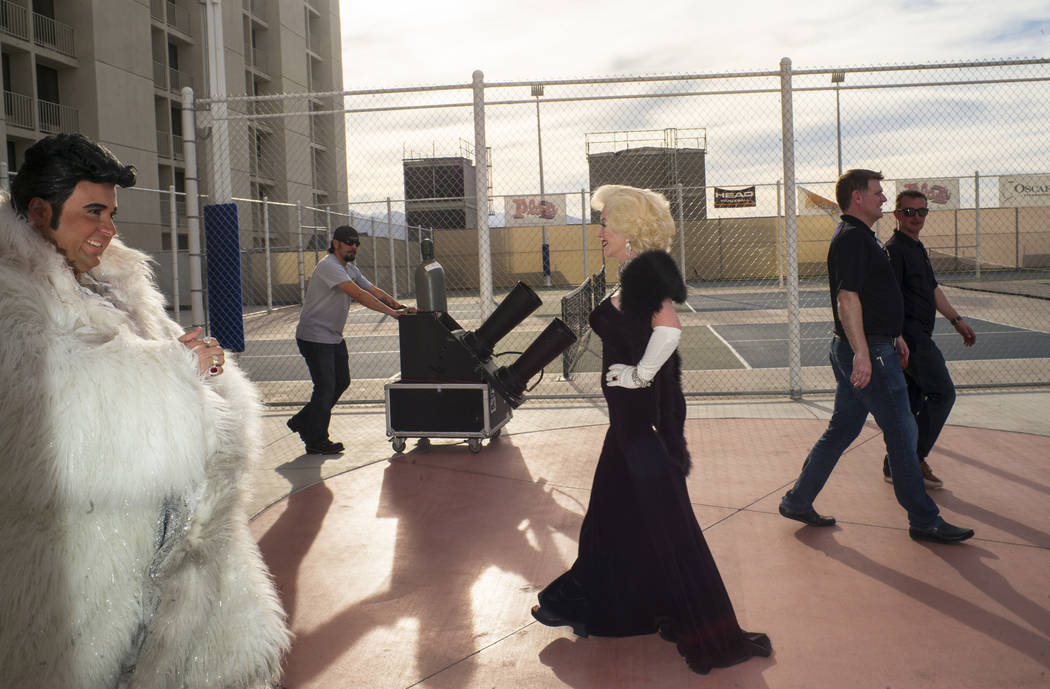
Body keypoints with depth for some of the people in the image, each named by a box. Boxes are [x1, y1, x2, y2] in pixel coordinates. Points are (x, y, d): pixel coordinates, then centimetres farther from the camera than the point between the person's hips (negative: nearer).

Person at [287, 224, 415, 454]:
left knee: (341, 382, 13)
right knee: (326, 387, -6)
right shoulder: (328, 266, -20)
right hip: (314, 336, -10)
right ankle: (316, 441, 7)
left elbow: (374, 291, 8)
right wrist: (392, 312, -32)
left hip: (334, 336, 10)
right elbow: (358, 294, -29)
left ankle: (303, 422, 28)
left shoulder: (351, 269, 11)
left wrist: (400, 306, -8)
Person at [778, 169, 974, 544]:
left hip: (871, 348, 11)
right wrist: (862, 352, -32)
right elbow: (847, 299, -26)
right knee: (902, 433, -2)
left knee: (841, 430, 14)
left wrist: (894, 336, 30)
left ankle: (798, 501, 19)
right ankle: (924, 521, 9)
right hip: (869, 352, -11)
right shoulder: (852, 237, -16)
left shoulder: (858, 236, 19)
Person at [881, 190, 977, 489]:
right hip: (911, 336, -10)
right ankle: (914, 458, -1)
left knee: (910, 403, 12)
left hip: (917, 337, 10)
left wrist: (956, 320, 26)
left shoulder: (918, 248, 19)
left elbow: (933, 289, 27)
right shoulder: (894, 248, -13)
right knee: (942, 393, -8)